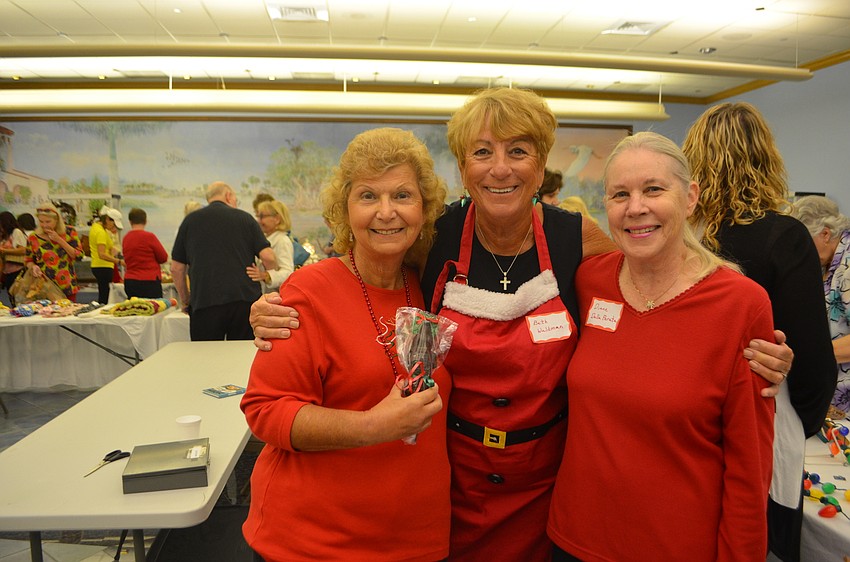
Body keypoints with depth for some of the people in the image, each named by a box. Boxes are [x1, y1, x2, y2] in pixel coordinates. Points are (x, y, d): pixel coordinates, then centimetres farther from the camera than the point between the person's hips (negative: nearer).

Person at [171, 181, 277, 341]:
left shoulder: (190, 220, 12)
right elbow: (267, 257, 0)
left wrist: (185, 300, 22)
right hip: (245, 299, 0)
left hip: (204, 302, 0)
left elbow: (176, 269, 11)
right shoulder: (244, 217, 8)